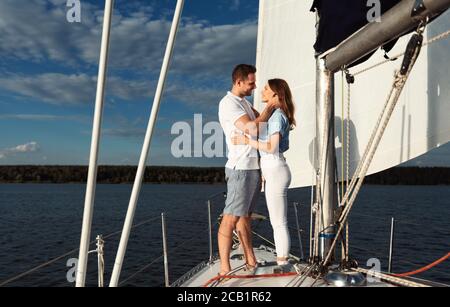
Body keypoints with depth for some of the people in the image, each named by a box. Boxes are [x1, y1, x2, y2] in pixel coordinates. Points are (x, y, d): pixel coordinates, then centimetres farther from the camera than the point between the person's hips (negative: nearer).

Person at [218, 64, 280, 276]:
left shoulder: (244, 102, 18)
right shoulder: (228, 103, -11)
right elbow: (252, 128, -20)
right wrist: (268, 111, -8)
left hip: (254, 167, 9)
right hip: (241, 168, -9)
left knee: (246, 215, 13)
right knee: (231, 218, -6)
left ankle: (250, 261, 19)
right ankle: (224, 268, -2)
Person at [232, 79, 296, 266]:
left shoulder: (277, 115, -13)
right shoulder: (277, 115, 16)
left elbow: (272, 147, -21)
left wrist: (247, 141, -18)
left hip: (275, 173, -10)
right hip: (275, 171, 10)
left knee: (279, 222, -2)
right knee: (278, 222, 14)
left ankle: (282, 263, 6)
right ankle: (282, 261, 22)